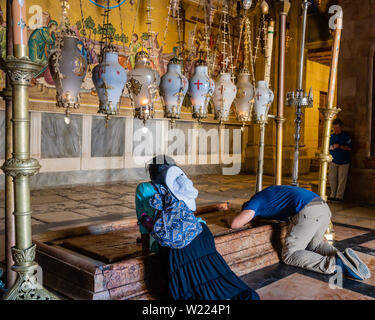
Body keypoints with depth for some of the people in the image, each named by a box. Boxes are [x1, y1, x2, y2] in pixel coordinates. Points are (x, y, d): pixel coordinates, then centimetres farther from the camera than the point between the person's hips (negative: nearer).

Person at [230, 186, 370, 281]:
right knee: (314, 245, 29)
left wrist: (230, 220, 18)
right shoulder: (267, 192, 33)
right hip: (324, 208, 9)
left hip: (307, 212, -9)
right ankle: (343, 256, 2)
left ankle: (334, 264, -14)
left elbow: (236, 223, -4)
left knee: (289, 255, 3)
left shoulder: (255, 202, 9)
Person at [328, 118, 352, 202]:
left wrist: (339, 146, -18)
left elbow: (349, 148, -9)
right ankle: (333, 195, 12)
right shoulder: (331, 136, 9)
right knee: (332, 178, 2)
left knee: (341, 180, -1)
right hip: (333, 161, 4)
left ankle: (339, 196, 5)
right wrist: (332, 147, -9)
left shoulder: (346, 136, -3)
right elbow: (328, 147, 11)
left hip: (344, 162, -4)